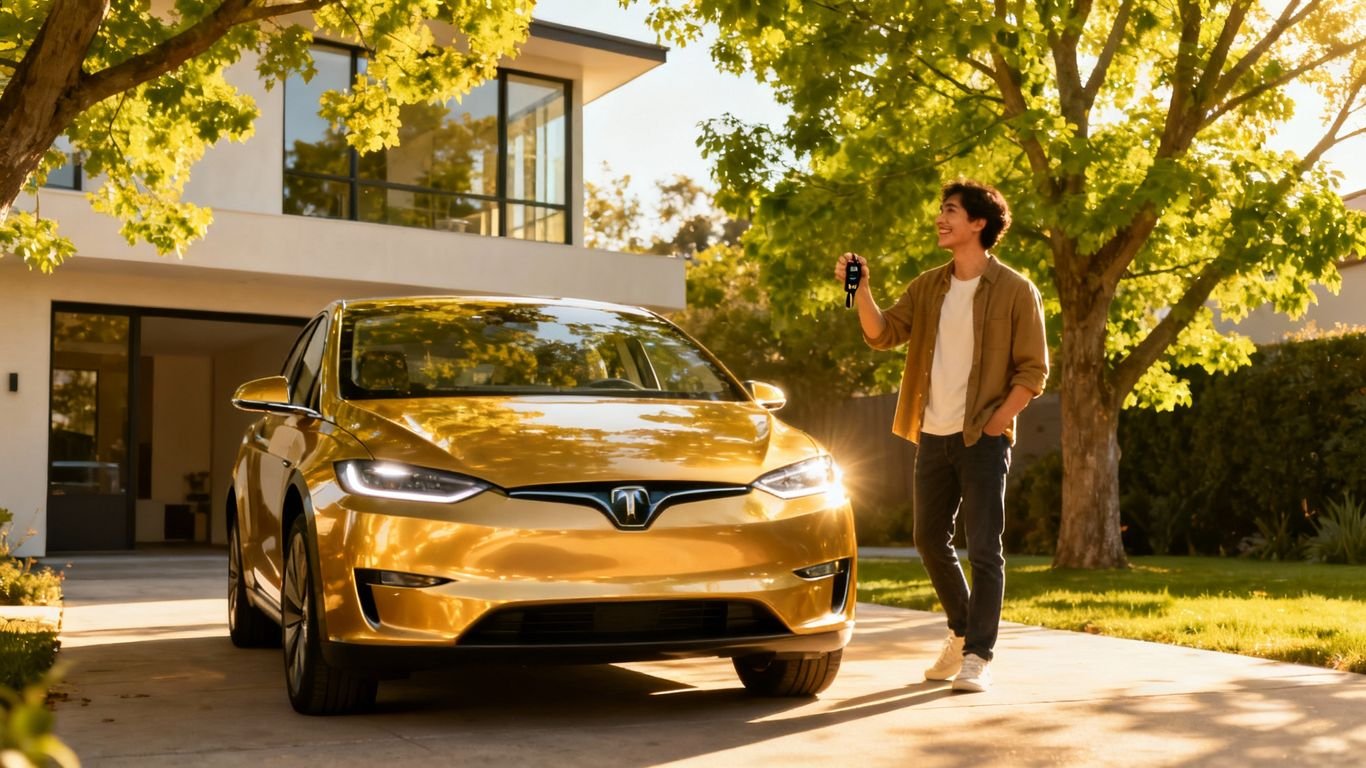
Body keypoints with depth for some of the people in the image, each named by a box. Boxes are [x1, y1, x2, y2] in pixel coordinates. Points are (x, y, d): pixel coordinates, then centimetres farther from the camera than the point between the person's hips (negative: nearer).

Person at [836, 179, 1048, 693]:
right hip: (933, 435, 6)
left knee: (983, 548, -5)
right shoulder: (927, 288, 10)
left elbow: (1032, 372, -7)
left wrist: (992, 425, -14)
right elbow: (882, 334, 0)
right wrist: (861, 290, -16)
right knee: (930, 540, 14)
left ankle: (977, 656, 1)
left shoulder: (1015, 291, -5)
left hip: (982, 438, -6)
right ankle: (962, 631, 33)